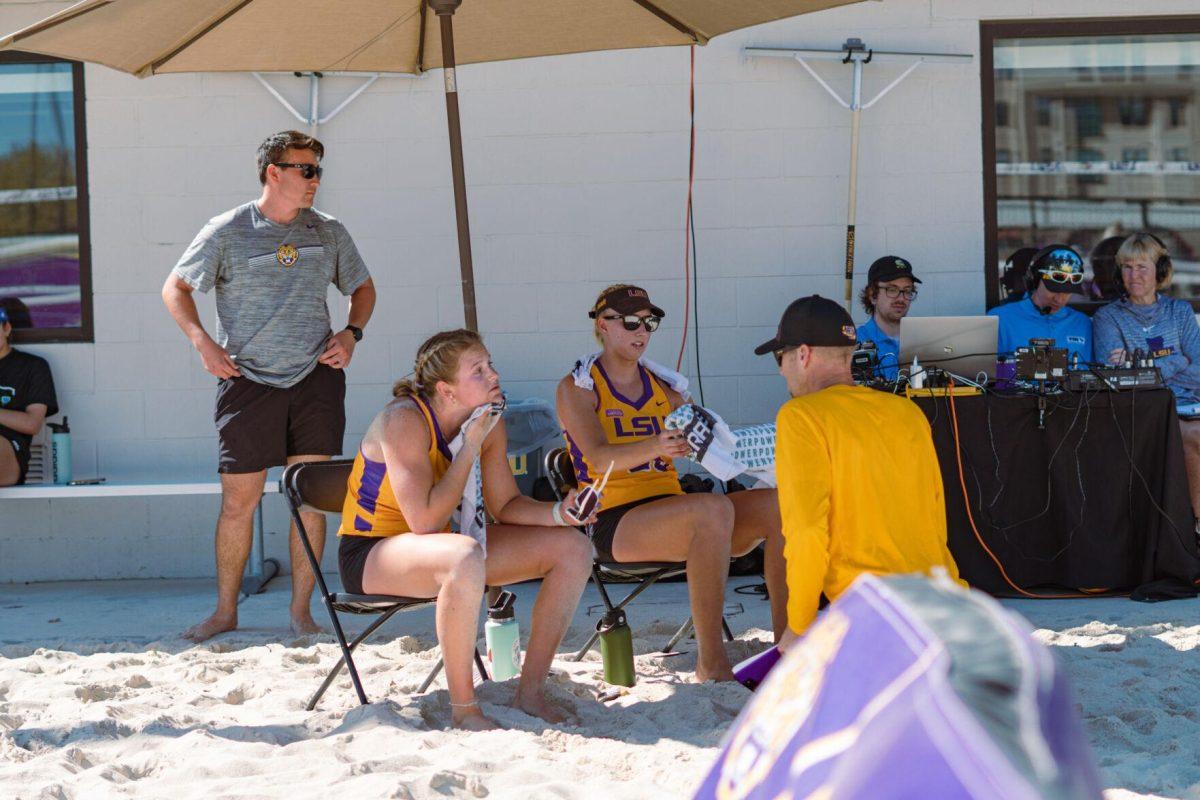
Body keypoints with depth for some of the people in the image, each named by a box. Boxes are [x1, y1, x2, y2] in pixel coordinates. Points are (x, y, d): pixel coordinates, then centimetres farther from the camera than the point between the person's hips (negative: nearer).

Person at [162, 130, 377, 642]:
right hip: (248, 382, -2)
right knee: (238, 501, 0)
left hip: (315, 378, 2)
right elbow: (175, 287, 6)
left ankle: (301, 611, 9)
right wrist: (202, 343, -7)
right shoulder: (227, 233, -1)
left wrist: (351, 334, 5)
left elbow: (362, 288, 23)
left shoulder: (329, 234, 9)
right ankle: (225, 612, 13)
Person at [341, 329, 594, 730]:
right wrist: (469, 449, -24)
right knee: (465, 557, -41)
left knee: (573, 549, -3)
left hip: (436, 546, 8)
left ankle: (530, 693, 0)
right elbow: (424, 523, -29)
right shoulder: (404, 420, -25)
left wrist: (558, 513, -14)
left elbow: (506, 504, 5)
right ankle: (464, 710, -28)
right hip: (370, 553, -8)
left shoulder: (490, 423, -3)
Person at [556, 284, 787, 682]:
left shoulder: (663, 386, 20)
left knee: (781, 505, -16)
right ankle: (710, 661, -33)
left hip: (670, 510, 6)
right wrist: (655, 447, -35)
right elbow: (600, 459, -16)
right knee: (714, 508, -36)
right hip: (614, 519, -6)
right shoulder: (577, 388, 1)